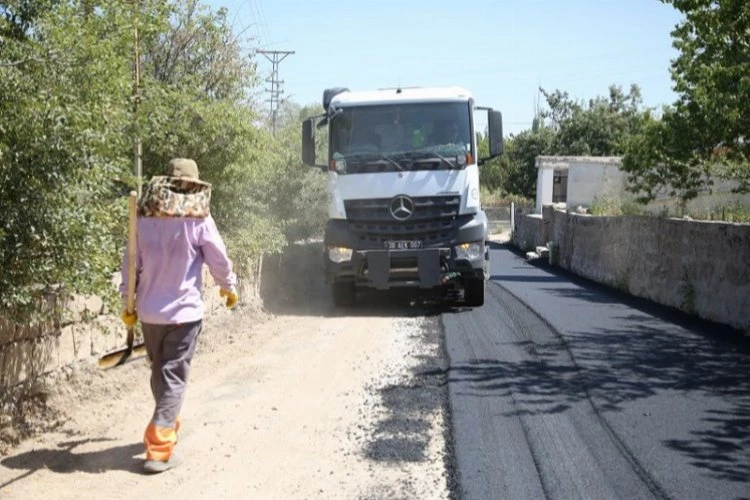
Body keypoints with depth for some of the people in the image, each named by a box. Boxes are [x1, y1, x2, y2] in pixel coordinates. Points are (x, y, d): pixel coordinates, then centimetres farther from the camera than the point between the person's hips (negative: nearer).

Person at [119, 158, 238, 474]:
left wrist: (127, 302, 14)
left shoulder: (145, 219, 1)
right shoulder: (198, 219, -10)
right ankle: (159, 449, -7)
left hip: (149, 311, 4)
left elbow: (131, 263, 5)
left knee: (159, 373, 21)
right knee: (173, 378, -1)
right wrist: (229, 287, 16)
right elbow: (219, 259, -2)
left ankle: (165, 427, 39)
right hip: (184, 311, -4)